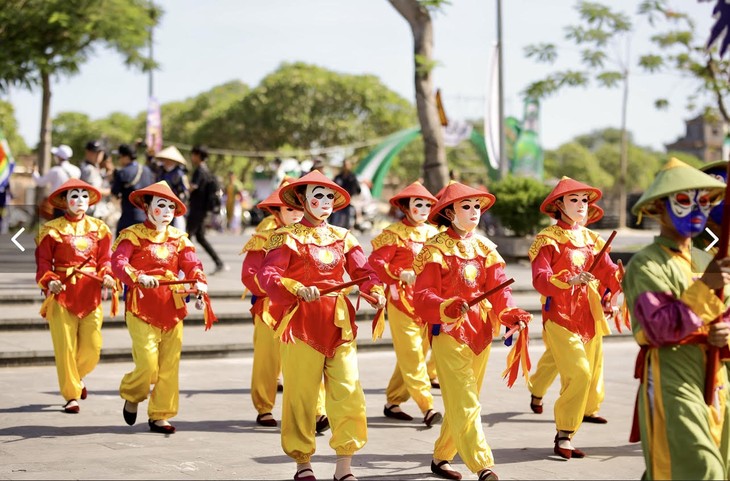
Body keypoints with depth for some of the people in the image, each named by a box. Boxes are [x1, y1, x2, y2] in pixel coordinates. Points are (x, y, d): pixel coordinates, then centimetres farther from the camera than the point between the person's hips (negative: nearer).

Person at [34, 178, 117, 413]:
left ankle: (76, 376, 33)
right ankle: (71, 395, 9)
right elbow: (44, 262, -2)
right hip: (62, 293, -3)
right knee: (66, 347, -3)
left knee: (92, 346, 1)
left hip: (91, 293, 3)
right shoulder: (51, 229, 1)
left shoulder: (99, 228, 10)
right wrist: (49, 281, -20)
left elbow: (105, 259, 9)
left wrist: (107, 276, -12)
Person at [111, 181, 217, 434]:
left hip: (172, 307, 5)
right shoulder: (133, 234, -1)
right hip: (142, 306, -5)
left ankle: (160, 415, 15)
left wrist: (199, 283, -18)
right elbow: (118, 262, -15)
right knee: (148, 364, -11)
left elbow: (192, 265, 3)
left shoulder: (179, 238, 13)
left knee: (170, 366, 4)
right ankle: (131, 396, 20)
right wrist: (139, 277, -32)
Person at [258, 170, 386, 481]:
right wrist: (298, 290, -28)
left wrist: (376, 293, -17)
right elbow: (268, 275, -13)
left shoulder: (343, 238, 13)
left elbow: (363, 272, 4)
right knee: (301, 395, 2)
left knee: (348, 393, -3)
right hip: (301, 323, -3)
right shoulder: (287, 237, 0)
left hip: (340, 323, 4)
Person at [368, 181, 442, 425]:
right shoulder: (394, 233, -4)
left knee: (413, 355, 9)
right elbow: (376, 262, -12)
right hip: (402, 300, -6)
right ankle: (427, 407, -12)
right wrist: (402, 275, -23)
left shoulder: (433, 233, 13)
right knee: (411, 356, -8)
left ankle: (393, 402, 20)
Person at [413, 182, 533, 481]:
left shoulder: (485, 247, 10)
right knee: (465, 403, -11)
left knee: (462, 401, 14)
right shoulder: (435, 248, -7)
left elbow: (499, 287, 2)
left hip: (481, 331, 6)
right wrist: (448, 307, -33)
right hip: (448, 332, -6)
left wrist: (508, 312, -18)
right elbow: (422, 296, -14)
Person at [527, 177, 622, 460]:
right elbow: (540, 280, -17)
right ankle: (563, 438, -10)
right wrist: (569, 280, -34)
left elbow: (609, 273, 5)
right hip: (560, 316, -6)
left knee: (592, 376, 4)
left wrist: (622, 275, -17)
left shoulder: (592, 240, 15)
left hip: (589, 317, 6)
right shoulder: (548, 240, -4)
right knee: (578, 373, -20)